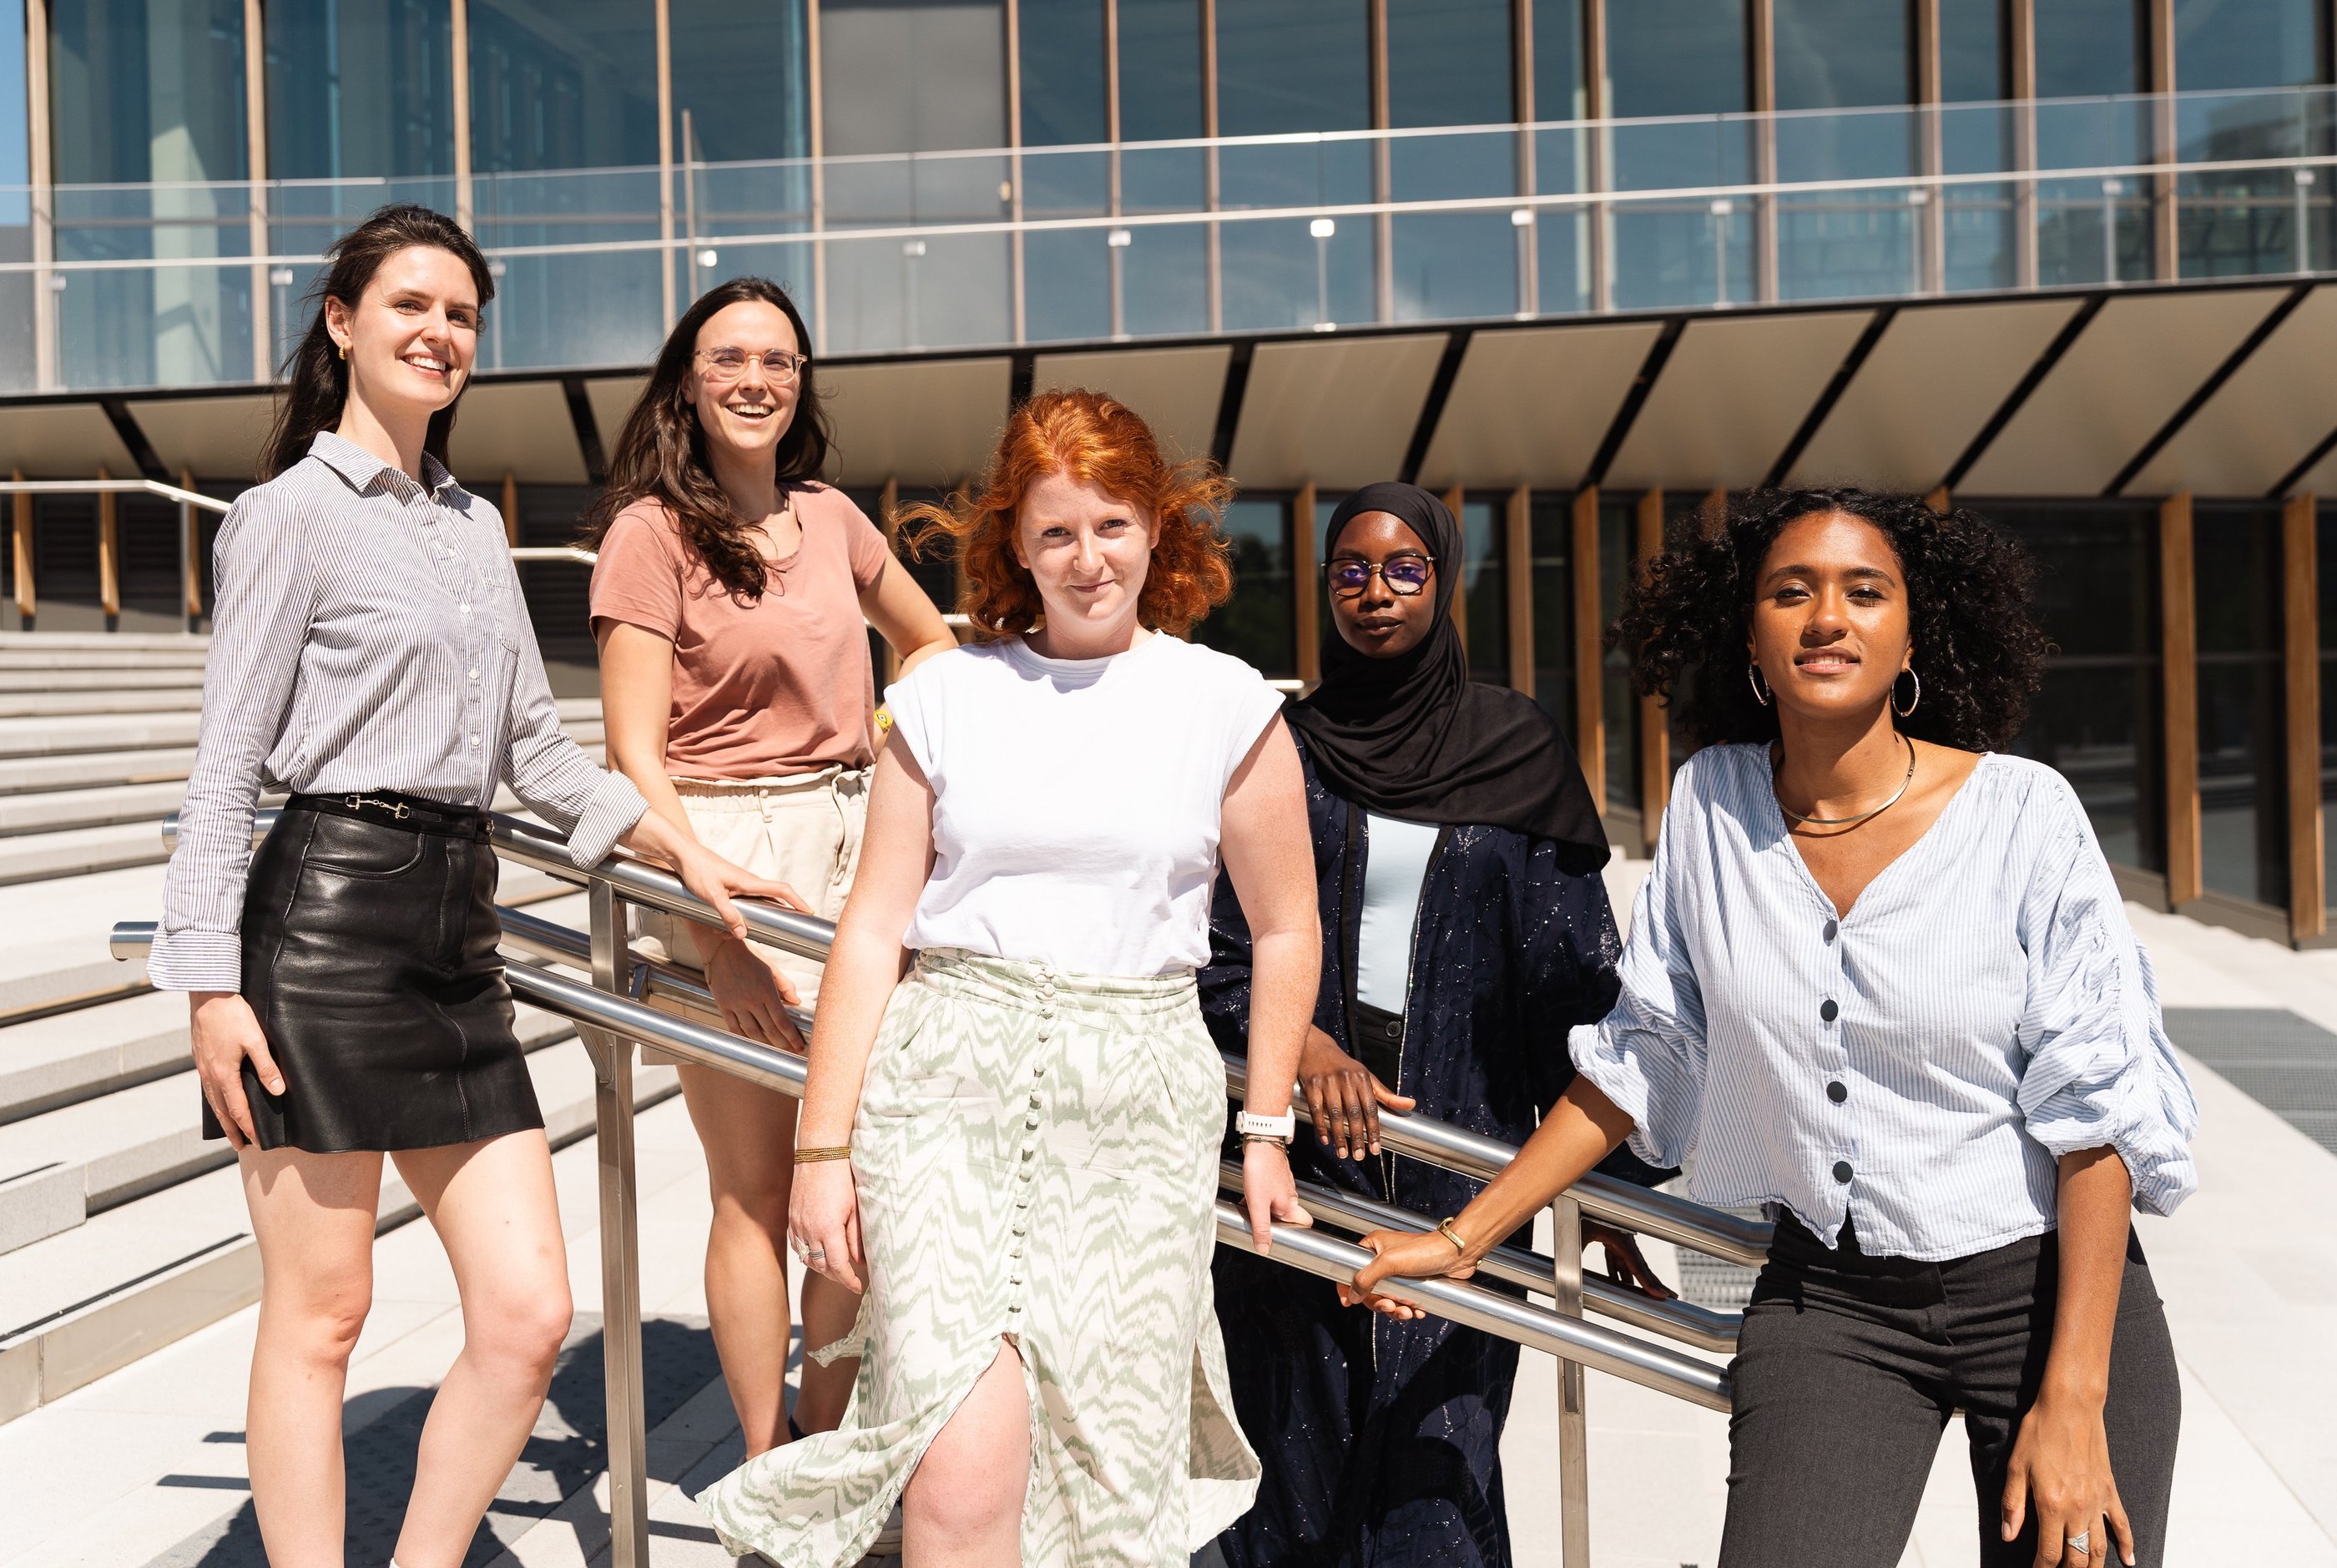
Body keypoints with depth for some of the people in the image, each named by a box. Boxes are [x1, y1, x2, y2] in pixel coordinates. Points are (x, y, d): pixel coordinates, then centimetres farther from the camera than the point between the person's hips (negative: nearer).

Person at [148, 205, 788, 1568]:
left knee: (529, 1312, 2)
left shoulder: (477, 525, 20)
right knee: (320, 1314, 3)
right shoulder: (291, 514, 0)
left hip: (459, 936, 6)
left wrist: (680, 848, 20)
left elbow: (532, 747, 24)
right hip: (327, 923, -6)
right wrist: (210, 982, -10)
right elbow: (225, 765, -4)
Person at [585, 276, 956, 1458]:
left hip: (850, 847, 6)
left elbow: (931, 643, 29)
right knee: (755, 1192, 2)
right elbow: (635, 759, -11)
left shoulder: (829, 517, 11)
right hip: (719, 857, -5)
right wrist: (721, 929, -18)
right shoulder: (652, 531, -6)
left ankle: (830, 1438, 23)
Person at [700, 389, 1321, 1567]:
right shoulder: (947, 696, 5)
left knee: (1107, 1467, 3)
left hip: (1138, 1098, 1)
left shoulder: (1225, 704, 4)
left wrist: (1266, 1128, 14)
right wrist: (823, 1145, 4)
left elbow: (1285, 931, 12)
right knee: (968, 1472, -12)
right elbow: (874, 929, 6)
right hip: (949, 1082, 0)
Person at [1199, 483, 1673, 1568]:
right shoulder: (1281, 750, 6)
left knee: (1436, 1451, -4)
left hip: (1459, 1139, 0)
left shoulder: (1519, 750, 5)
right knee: (1311, 1439, 3)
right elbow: (1220, 949, 4)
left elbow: (1572, 977, 3)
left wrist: (1605, 1192, -1)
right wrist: (1307, 1047, -15)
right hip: (1299, 1135, 0)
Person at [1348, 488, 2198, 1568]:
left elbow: (2096, 1109, -11)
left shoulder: (2021, 812, -11)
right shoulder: (1710, 802, -3)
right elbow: (1638, 1060, 4)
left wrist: (2073, 1401, -15)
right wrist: (1465, 1237, 3)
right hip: (1827, 1298, 2)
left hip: (2045, 1286, -1)